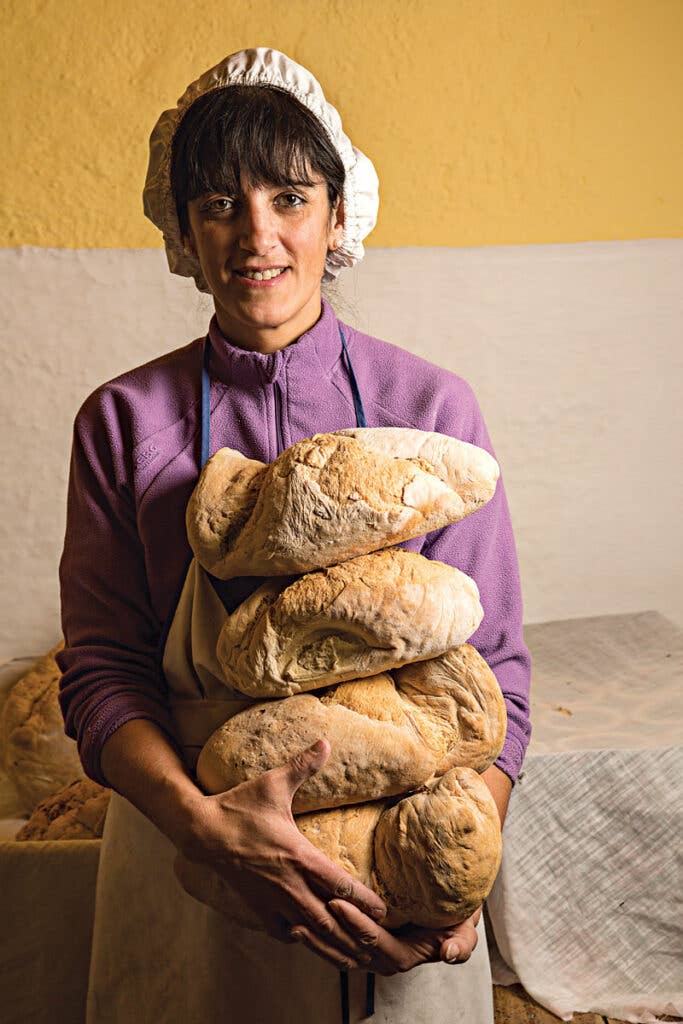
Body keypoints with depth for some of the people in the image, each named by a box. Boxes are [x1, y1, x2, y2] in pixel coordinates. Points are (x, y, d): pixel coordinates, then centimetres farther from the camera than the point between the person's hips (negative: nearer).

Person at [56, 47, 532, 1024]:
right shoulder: (122, 420, -6)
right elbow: (101, 670, -7)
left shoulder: (433, 408, -7)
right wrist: (206, 821, -23)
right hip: (186, 864, 0)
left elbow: (493, 662, -5)